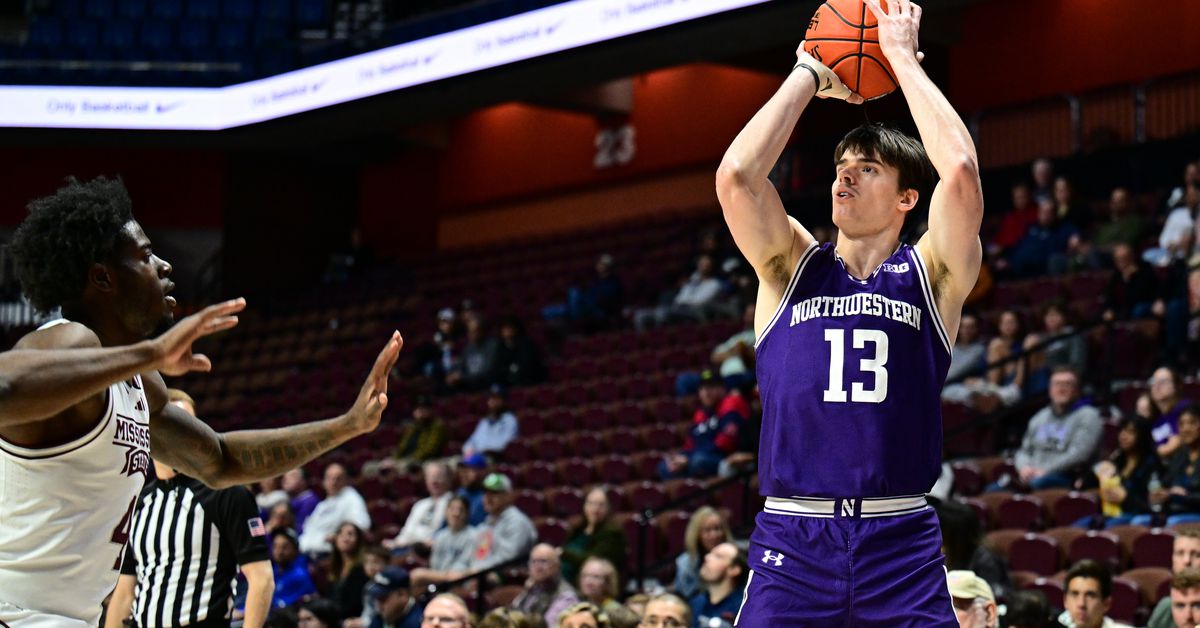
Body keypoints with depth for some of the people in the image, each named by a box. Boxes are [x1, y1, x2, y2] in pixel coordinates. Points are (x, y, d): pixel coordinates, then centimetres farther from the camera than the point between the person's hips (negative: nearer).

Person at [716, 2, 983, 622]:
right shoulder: (791, 265, 11)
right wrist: (808, 76, 5)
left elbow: (959, 172, -10)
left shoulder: (931, 274, 8)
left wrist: (903, 58, 0)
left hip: (900, 544, -1)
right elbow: (735, 175, -6)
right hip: (791, 544, 1)